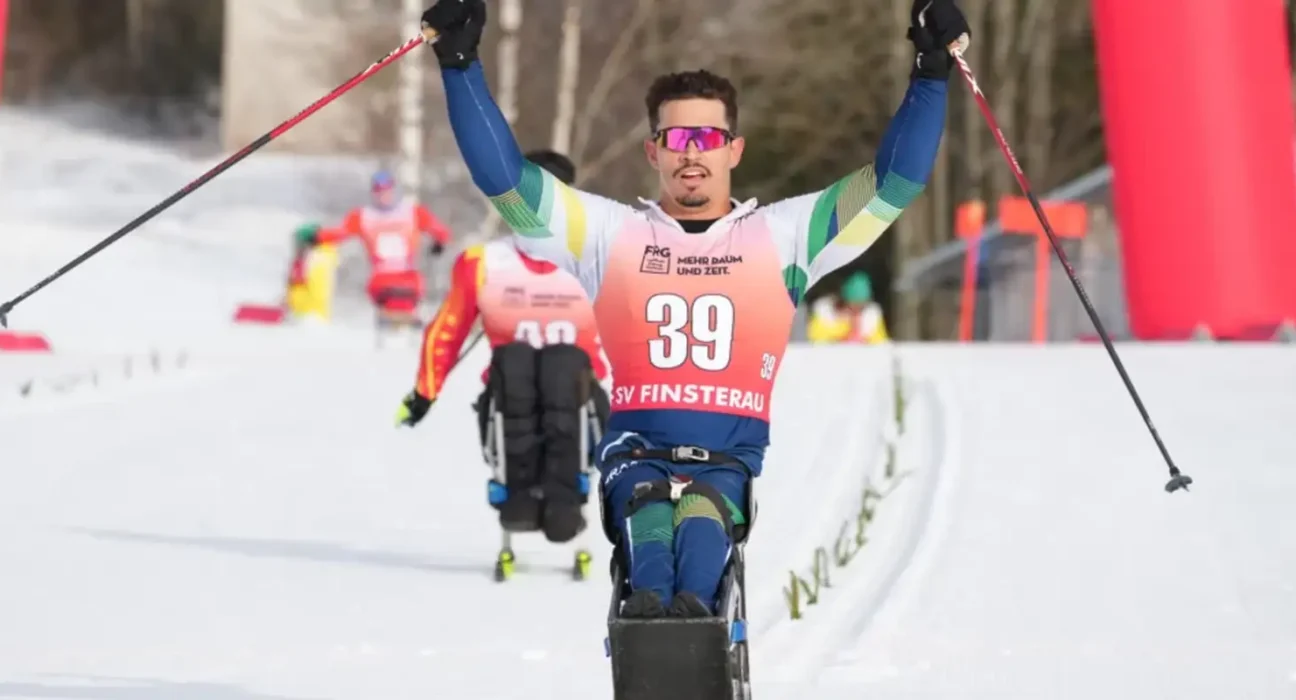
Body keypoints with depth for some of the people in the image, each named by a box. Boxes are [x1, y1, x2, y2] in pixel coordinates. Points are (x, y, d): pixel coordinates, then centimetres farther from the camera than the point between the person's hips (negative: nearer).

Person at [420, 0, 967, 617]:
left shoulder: (782, 235, 17)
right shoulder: (612, 233, 16)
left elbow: (893, 181, 12)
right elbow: (503, 177, 10)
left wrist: (930, 74, 4)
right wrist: (461, 64, 3)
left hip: (735, 457, 0)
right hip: (638, 450, 1)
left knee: (703, 510, -35)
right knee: (644, 500, -35)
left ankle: (693, 604, -62)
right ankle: (647, 600, -60)